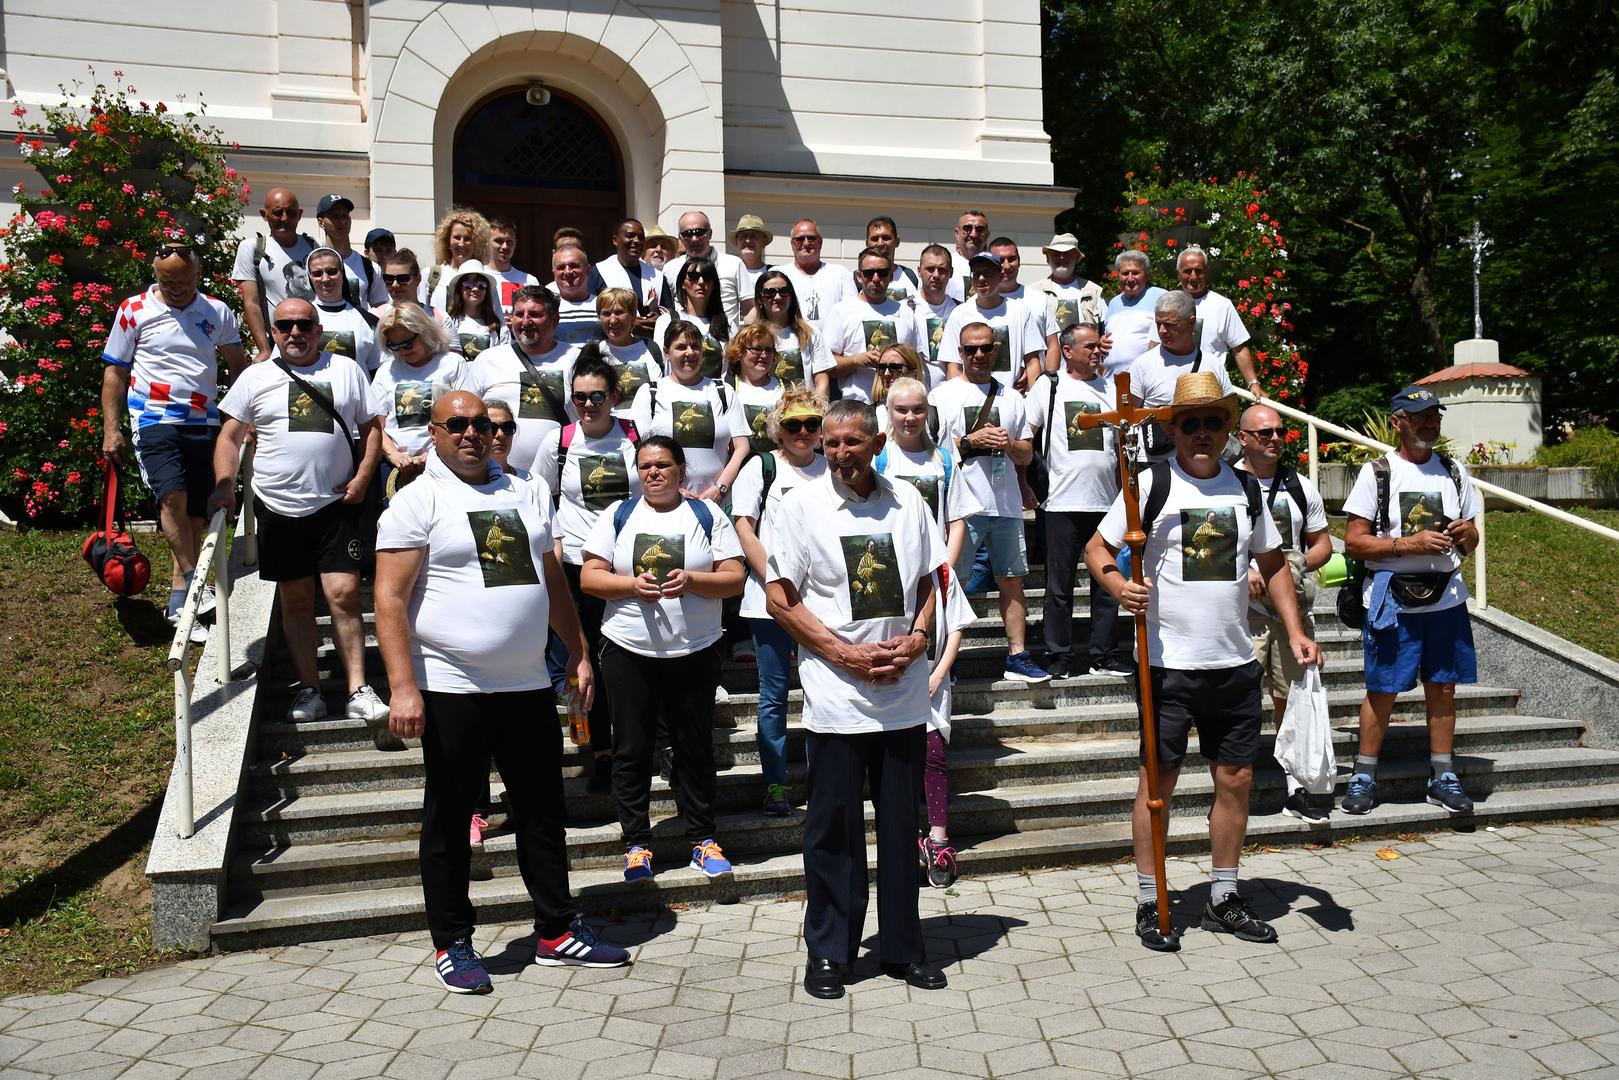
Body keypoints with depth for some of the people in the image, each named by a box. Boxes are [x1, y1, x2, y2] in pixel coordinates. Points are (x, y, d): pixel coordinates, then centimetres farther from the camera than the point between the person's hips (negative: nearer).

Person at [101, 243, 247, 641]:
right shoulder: (134, 311, 1)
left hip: (205, 423, 3)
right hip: (154, 420, -3)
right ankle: (193, 581, -15)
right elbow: (115, 372, 5)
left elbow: (238, 365, 13)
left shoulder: (217, 312, 7)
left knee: (196, 513, 5)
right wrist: (111, 429, -1)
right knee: (173, 496, -23)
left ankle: (179, 601, 15)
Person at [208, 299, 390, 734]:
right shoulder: (256, 377, 7)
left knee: (344, 594, -8)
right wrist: (224, 484, -5)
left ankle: (358, 692, -4)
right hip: (279, 508, 1)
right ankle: (309, 690, 16)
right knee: (296, 600, 7)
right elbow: (230, 436, 9)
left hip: (336, 505, -1)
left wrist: (362, 477, -2)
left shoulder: (347, 370, 8)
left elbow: (372, 426, 10)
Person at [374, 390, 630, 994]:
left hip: (528, 684, 5)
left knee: (543, 810, 12)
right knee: (449, 819, 7)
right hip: (452, 689, -5)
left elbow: (551, 579, 19)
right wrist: (403, 687, -18)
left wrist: (577, 652, 14)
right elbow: (390, 600, -11)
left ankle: (557, 932, 25)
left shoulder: (525, 494, 12)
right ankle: (452, 945, 21)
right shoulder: (418, 501, -5)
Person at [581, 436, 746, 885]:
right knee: (631, 751, 5)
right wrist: (633, 584, -16)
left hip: (694, 653, 0)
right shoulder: (618, 515, 6)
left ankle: (702, 839, 20)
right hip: (629, 652, 1)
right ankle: (636, 843, 17)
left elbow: (734, 579, -1)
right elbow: (589, 577, 1)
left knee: (695, 748, 8)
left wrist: (691, 580, -18)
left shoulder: (707, 515, 3)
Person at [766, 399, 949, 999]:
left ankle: (901, 948, 25)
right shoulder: (802, 504, -4)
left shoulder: (907, 500, 7)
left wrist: (916, 639, -4)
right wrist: (846, 654, -13)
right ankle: (827, 952, 20)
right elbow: (779, 599, -5)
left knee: (901, 825, 12)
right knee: (833, 827, 5)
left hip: (904, 695, 3)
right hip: (836, 698, -3)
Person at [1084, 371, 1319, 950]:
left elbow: (1273, 562, 18)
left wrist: (1295, 631, 8)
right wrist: (1119, 587, -23)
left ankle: (1224, 900, 26)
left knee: (1236, 778, 10)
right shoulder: (1150, 484, -4)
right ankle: (1150, 903, 16)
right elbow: (1096, 547, -3)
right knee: (1159, 781, 2)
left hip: (1234, 662, 5)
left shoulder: (1247, 488, 9)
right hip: (1168, 663, -4)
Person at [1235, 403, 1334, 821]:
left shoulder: (1301, 487, 13)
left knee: (1293, 697, 10)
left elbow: (1322, 543, 18)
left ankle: (1296, 789, 21)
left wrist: (1300, 563, -3)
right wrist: (1243, 572, -14)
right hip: (1243, 609, -4)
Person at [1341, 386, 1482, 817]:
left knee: (1443, 687, 8)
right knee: (1382, 690, -1)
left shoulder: (1454, 472, 12)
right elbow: (1354, 542, -7)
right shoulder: (1378, 472, -2)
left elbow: (1470, 542, 18)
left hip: (1446, 599, 4)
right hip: (1392, 602, -4)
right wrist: (1409, 544, -18)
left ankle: (1443, 777, 19)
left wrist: (1466, 534, -6)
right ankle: (1364, 777, 9)